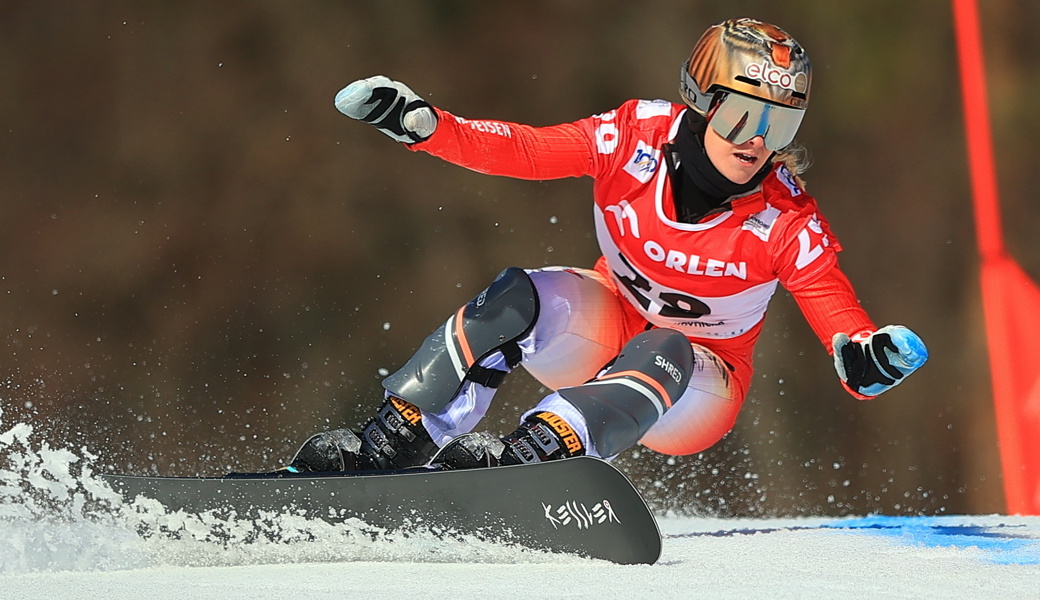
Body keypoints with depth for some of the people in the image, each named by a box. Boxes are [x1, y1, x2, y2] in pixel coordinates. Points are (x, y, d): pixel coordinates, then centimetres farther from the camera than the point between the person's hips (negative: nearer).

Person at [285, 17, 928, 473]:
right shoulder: (638, 136, -19)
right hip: (607, 325, 2)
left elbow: (846, 326, -26)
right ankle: (387, 446, -24)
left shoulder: (787, 223, -23)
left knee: (662, 355, -36)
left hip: (694, 392, -2)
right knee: (517, 300, -27)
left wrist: (871, 358, -49)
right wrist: (420, 123, -28)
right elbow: (520, 151, -14)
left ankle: (524, 456, -51)